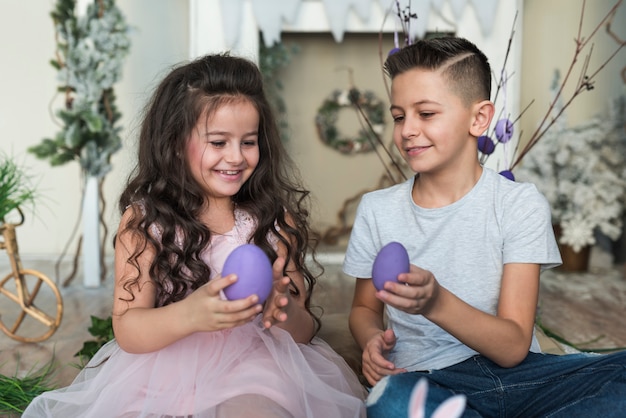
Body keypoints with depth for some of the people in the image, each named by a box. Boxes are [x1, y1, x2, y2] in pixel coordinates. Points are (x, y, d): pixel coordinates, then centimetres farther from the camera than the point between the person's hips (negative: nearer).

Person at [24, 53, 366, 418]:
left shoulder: (274, 219, 2)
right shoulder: (143, 221, -2)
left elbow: (304, 331, 3)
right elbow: (127, 332, -8)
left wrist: (285, 313, -21)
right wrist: (189, 315, -28)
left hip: (254, 371, -1)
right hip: (162, 370, 2)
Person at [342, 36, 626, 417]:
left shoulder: (520, 204, -4)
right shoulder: (377, 210, 3)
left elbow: (513, 348, -9)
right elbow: (365, 308, 16)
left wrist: (436, 303, -27)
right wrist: (373, 339, -8)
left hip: (517, 373, 1)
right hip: (424, 378, -1)